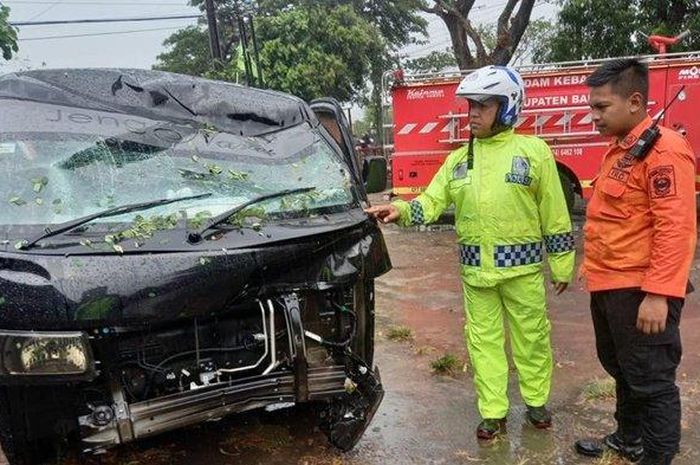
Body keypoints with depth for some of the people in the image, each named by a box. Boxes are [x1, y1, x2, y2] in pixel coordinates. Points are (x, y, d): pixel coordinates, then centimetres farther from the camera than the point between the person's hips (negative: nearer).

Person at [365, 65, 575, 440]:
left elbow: (554, 213, -3)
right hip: (475, 268, 4)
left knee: (531, 337, 11)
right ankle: (493, 412, 23)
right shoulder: (458, 159, 8)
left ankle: (537, 401, 33)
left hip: (522, 266, -3)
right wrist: (402, 211, -19)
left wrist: (561, 265, -2)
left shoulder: (533, 150, -4)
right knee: (484, 340, 10)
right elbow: (432, 201, 1)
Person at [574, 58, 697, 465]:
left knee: (651, 380, 4)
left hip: (639, 292, -10)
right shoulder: (620, 148, 13)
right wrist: (594, 265, 21)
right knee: (621, 370, 23)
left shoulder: (663, 149, -16)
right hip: (609, 287, 10)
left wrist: (658, 295, -25)